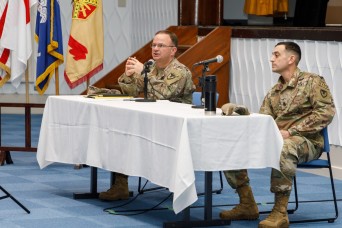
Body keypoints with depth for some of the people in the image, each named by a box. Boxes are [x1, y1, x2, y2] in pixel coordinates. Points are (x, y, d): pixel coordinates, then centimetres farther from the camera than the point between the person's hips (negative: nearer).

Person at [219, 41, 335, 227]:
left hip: (306, 142, -7)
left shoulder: (312, 82, -3)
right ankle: (247, 204, -1)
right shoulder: (274, 92, 17)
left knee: (282, 149, -42)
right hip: (274, 140, 7)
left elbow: (326, 111, -15)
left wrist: (290, 131, -21)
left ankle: (280, 211, -34)